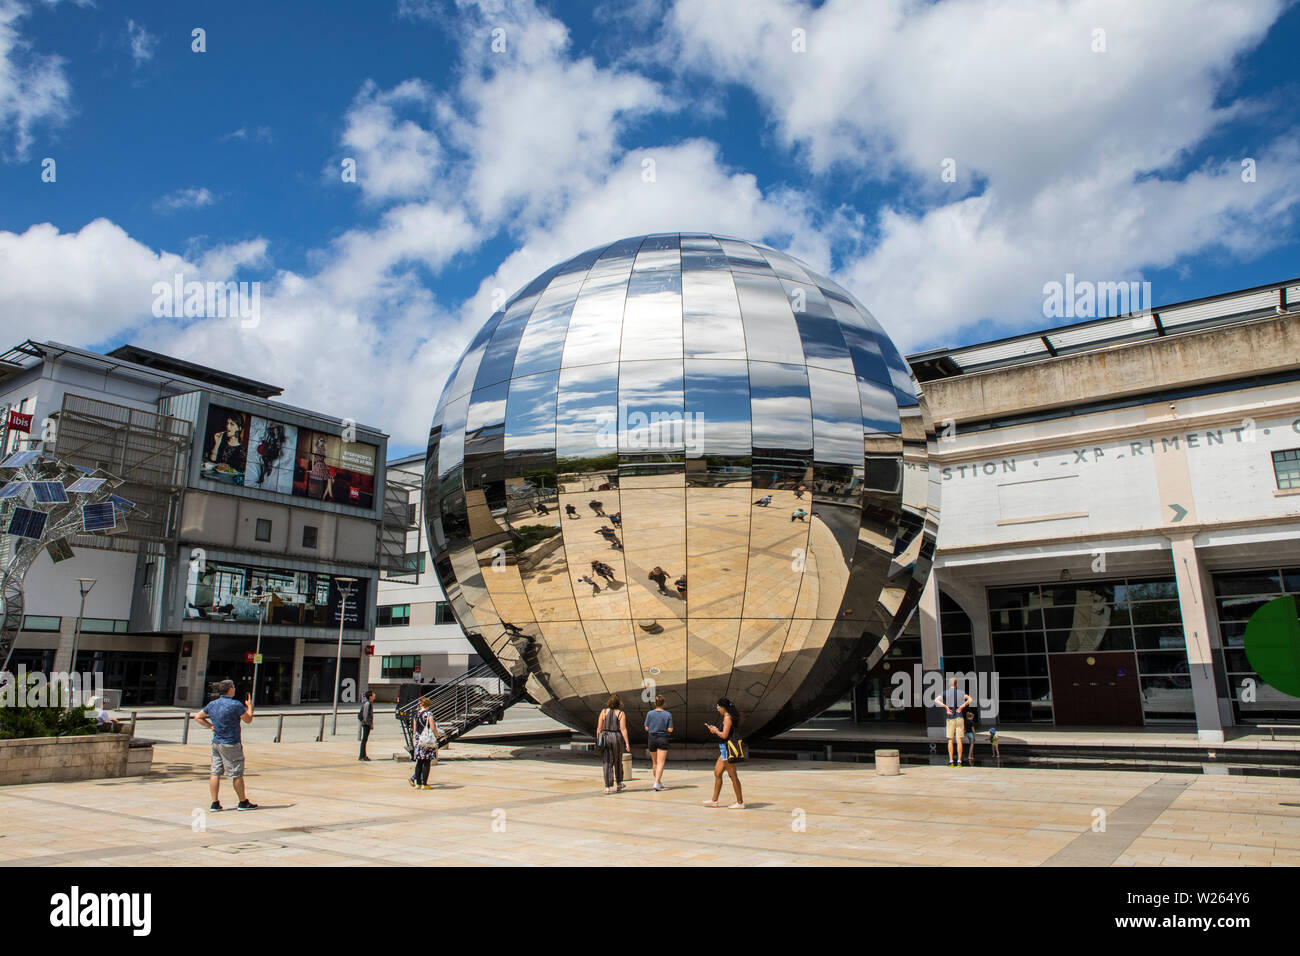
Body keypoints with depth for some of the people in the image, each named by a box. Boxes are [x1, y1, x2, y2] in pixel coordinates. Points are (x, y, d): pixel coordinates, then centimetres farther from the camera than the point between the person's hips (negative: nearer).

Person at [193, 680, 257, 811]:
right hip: (231, 744, -6)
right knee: (237, 774, 3)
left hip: (216, 742, 6)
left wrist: (210, 726, 13)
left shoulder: (212, 704, 4)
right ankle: (243, 802, 13)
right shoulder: (236, 705, -14)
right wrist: (249, 706, 13)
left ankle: (215, 803, 9)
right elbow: (248, 720, -2)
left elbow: (197, 717, 16)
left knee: (215, 773, 8)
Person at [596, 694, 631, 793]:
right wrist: (627, 743, -8)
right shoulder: (621, 713, -5)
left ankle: (608, 787, -3)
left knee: (608, 763, 4)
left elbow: (599, 728, 0)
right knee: (618, 762, 17)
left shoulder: (604, 712, 0)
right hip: (617, 738, -1)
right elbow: (623, 729, -11)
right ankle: (619, 783, 33)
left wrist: (598, 741, 9)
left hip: (605, 738, 1)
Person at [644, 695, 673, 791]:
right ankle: (657, 783, -16)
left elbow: (646, 728, -4)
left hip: (652, 739, 2)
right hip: (663, 739, -2)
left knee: (655, 763, 17)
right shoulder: (668, 714, -8)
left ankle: (658, 781, 30)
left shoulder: (650, 714, -6)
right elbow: (670, 729, -9)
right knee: (661, 763, -3)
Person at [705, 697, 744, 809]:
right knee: (717, 773, 15)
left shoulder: (727, 718, -16)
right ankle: (714, 801, 22)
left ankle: (740, 802, 3)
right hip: (724, 750, 10)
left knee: (732, 776, -4)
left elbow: (724, 735, -22)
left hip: (728, 750, -10)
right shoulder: (728, 717, 14)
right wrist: (716, 730, 12)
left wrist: (716, 731, -6)